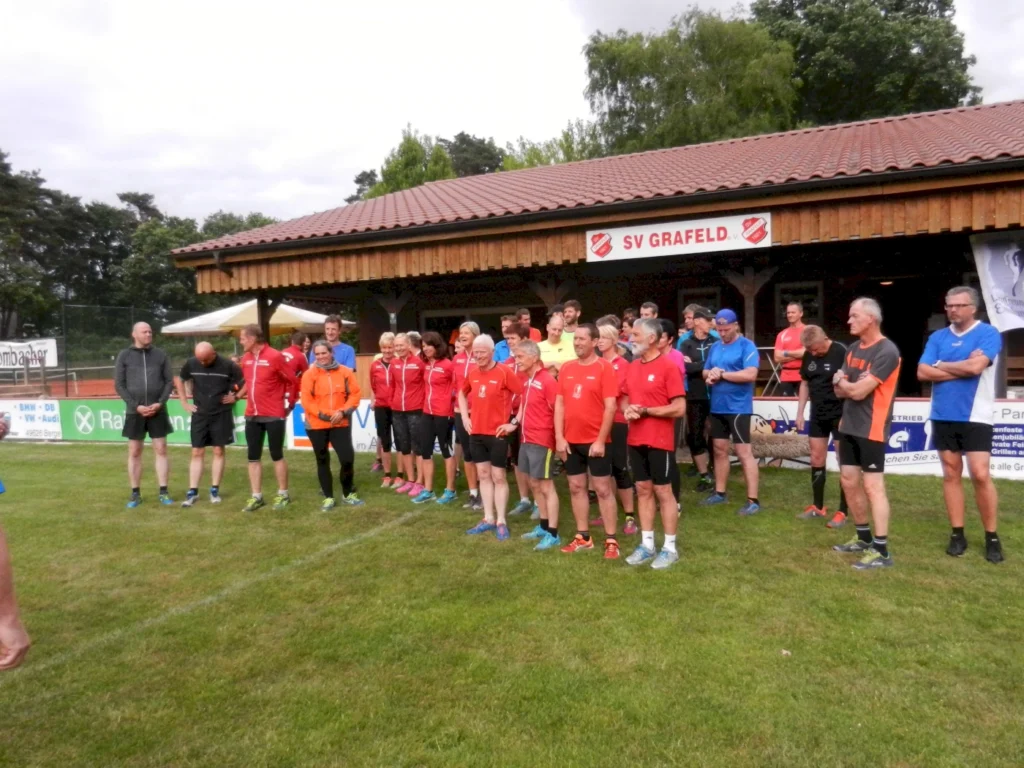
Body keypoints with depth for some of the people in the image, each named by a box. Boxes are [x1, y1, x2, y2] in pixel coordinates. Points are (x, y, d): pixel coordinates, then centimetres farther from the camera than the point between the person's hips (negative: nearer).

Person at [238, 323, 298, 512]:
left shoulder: (275, 357, -13)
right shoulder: (245, 359, 7)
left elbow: (293, 381, -8)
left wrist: (290, 404, -2)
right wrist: (252, 398, 15)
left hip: (274, 415, -6)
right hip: (252, 415, 6)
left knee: (277, 455, 4)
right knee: (253, 457, 9)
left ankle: (283, 494, 17)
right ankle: (256, 496, 18)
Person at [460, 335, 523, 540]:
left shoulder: (504, 372, -13)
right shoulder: (472, 373, 4)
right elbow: (462, 393, 21)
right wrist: (464, 416, 11)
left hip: (497, 432, -6)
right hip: (476, 432, 6)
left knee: (498, 477, 2)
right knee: (483, 475, 12)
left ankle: (501, 521, 10)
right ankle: (488, 519, 21)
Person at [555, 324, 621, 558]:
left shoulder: (604, 367, -9)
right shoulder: (566, 368, 7)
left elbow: (610, 407, -13)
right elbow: (559, 404, 8)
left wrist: (600, 440, -15)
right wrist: (559, 437, 1)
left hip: (596, 441, -5)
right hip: (571, 440, 6)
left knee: (603, 489, 1)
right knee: (576, 487, 11)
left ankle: (611, 540, 10)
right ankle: (583, 537, 23)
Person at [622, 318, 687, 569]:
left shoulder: (668, 366, -12)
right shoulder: (632, 367, 10)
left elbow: (679, 408, -15)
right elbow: (625, 398, 18)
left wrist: (645, 410, -17)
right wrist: (627, 409, -5)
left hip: (659, 440, -7)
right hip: (636, 439, 7)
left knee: (663, 492, 2)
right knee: (643, 490, 12)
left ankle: (670, 548, 14)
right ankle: (646, 544, 22)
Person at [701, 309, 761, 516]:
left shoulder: (746, 346, -9)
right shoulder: (715, 347, 12)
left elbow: (750, 374, -21)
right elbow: (705, 372, 18)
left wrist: (722, 374, -15)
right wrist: (710, 376, -5)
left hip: (738, 408, -7)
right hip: (717, 407, 7)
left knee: (743, 452, -5)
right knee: (719, 450, 14)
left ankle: (753, 501, 0)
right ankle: (719, 493, 26)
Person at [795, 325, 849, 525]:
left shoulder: (841, 353, -15)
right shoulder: (808, 355, 4)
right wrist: (800, 412, 10)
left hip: (840, 415, -6)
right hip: (817, 415, 6)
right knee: (816, 460, 11)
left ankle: (842, 511, 9)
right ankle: (818, 506, 23)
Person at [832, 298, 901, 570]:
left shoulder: (887, 351, -15)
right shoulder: (853, 349, 12)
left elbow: (859, 391, -20)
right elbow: (840, 391, 12)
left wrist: (842, 381, 0)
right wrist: (844, 384, -11)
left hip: (871, 428, -8)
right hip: (848, 426, 9)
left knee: (872, 486, -7)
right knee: (849, 481, 13)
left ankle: (881, 550, 0)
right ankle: (864, 538, 27)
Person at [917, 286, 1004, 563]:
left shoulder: (988, 334, -4)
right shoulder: (937, 337, 8)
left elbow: (975, 366, -19)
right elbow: (922, 372, -3)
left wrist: (941, 366, -4)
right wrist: (963, 368, -10)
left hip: (975, 417, -4)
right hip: (942, 417, 4)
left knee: (980, 475, -7)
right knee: (951, 475, 8)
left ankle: (992, 537, 9)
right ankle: (957, 534, 17)